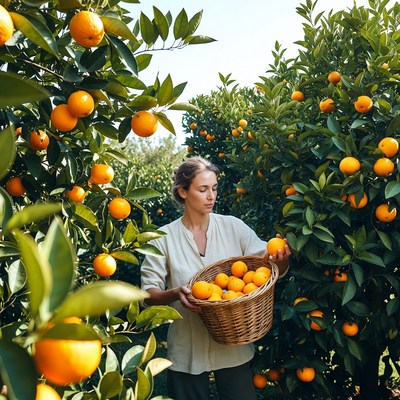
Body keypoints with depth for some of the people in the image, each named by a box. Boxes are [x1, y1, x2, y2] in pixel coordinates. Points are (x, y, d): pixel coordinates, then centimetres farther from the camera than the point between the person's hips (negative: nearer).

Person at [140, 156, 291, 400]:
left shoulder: (233, 227, -2)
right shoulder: (165, 238, -5)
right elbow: (148, 294, -5)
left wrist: (281, 261, -29)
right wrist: (175, 294, -25)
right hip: (187, 352, -1)